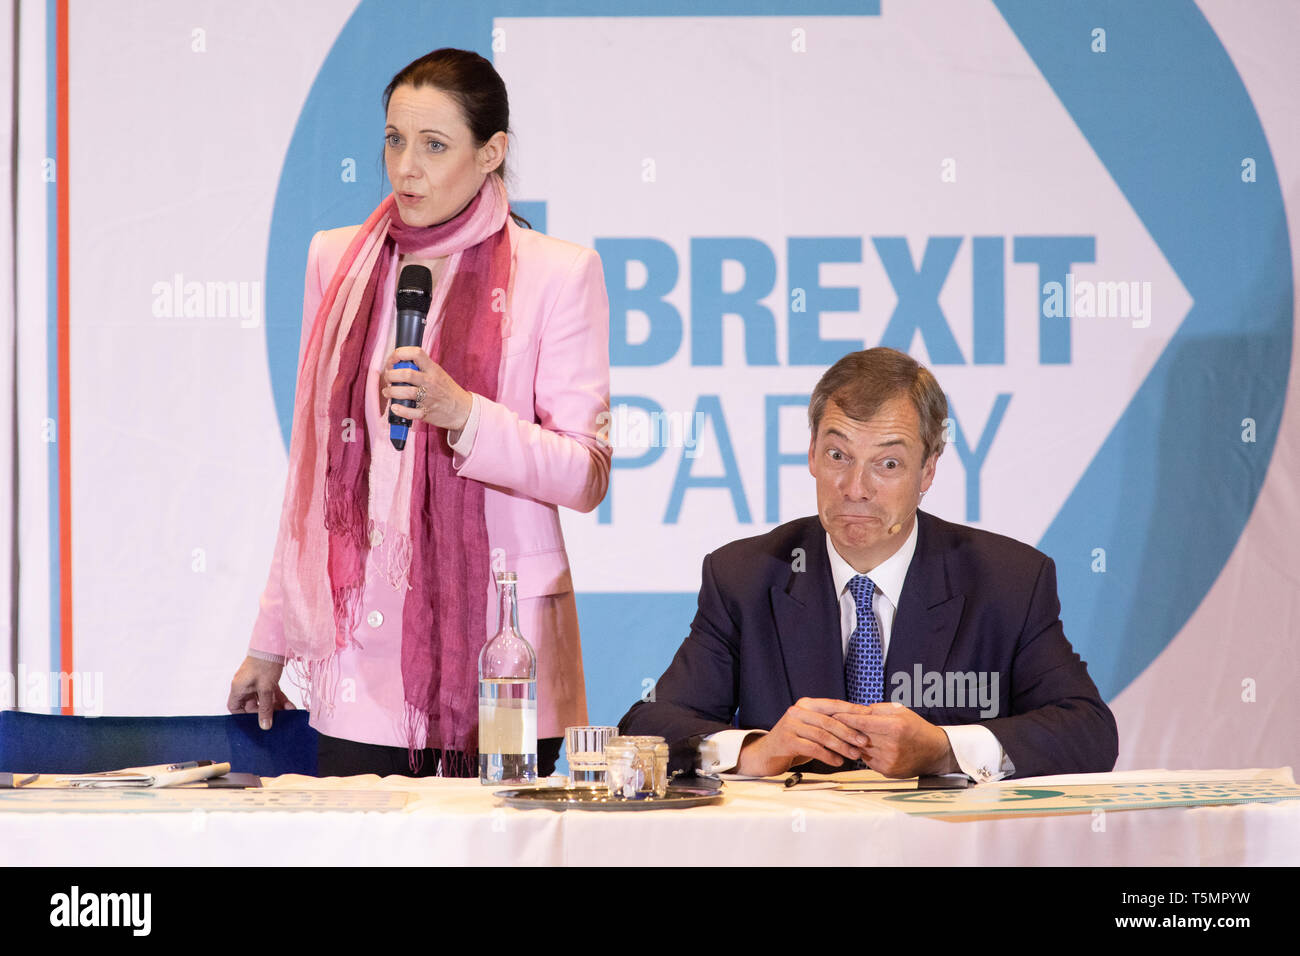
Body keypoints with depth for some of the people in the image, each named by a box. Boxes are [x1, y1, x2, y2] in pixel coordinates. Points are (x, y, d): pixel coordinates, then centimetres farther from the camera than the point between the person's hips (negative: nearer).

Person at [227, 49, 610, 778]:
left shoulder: (557, 272, 1)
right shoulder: (338, 260, 12)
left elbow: (586, 476, -3)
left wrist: (462, 414, -19)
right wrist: (273, 638, 17)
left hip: (497, 646, -3)